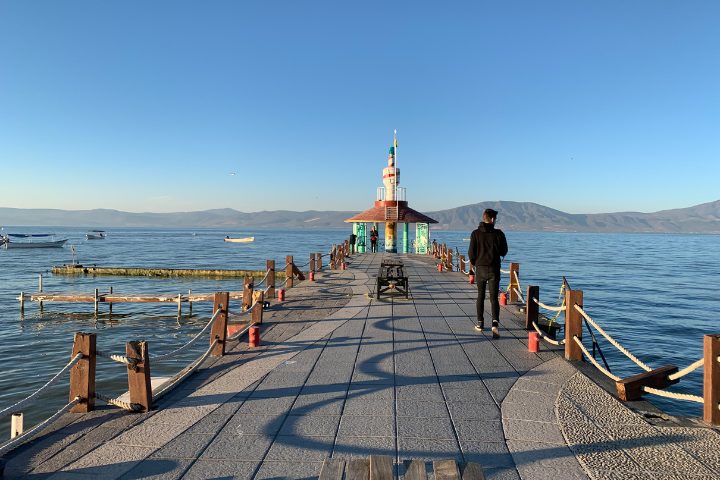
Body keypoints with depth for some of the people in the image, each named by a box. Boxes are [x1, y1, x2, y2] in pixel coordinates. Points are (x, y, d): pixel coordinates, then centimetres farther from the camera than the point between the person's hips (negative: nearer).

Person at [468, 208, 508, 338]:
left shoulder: (475, 234, -5)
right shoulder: (499, 233, -6)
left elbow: (471, 252, -4)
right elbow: (504, 251, 1)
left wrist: (473, 263, 15)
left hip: (480, 268, 1)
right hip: (494, 269, -1)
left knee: (480, 296, 16)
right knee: (494, 297, 0)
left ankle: (480, 323, 22)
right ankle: (495, 322, -19)